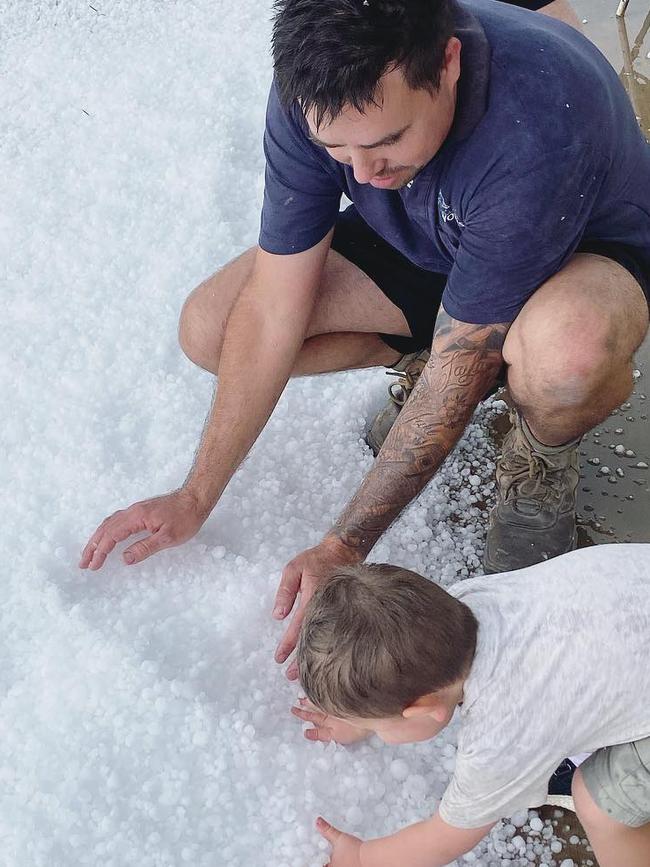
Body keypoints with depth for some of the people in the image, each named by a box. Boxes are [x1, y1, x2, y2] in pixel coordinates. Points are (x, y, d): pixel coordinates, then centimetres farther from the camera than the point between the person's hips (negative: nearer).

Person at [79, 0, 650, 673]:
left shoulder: (540, 127, -40)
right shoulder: (315, 93, -25)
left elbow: (461, 371, -33)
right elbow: (274, 307, -20)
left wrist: (344, 547, -31)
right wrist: (196, 497, -16)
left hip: (586, 255, -4)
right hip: (422, 245, 5)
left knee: (565, 352, -43)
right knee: (208, 327, -13)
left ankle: (542, 455, -5)